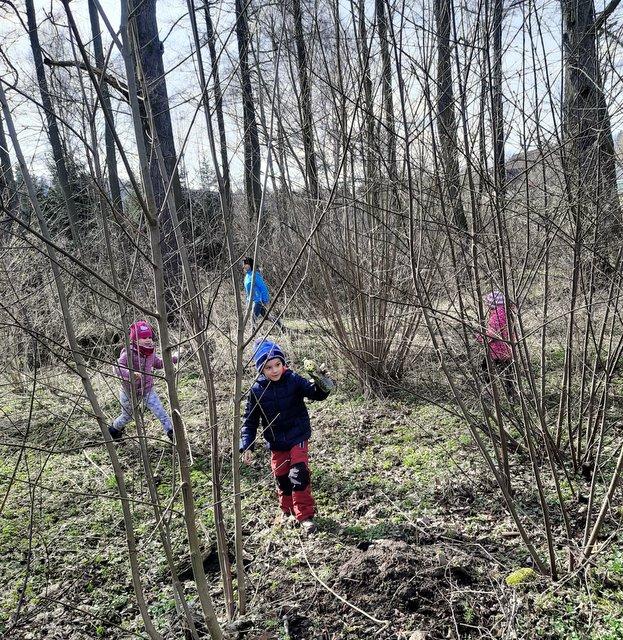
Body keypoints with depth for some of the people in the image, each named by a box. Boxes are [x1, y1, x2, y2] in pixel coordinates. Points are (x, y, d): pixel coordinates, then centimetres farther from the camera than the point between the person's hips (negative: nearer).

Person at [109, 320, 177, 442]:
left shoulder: (150, 352, -7)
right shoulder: (129, 354, -29)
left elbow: (158, 363, 11)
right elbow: (117, 368, -42)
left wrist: (172, 359, -3)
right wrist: (131, 373, -61)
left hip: (147, 390, 4)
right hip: (130, 392, -4)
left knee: (161, 412, -7)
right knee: (127, 416, 20)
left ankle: (172, 434, 2)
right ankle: (114, 429, 52)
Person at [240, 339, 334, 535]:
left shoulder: (293, 380, -13)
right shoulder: (257, 391, -10)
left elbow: (316, 393, -18)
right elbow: (250, 421, -3)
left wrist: (322, 384, -41)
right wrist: (246, 447, -12)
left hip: (298, 437, -2)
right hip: (276, 443, 2)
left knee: (299, 474, -14)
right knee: (282, 479, 15)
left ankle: (305, 515, 0)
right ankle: (288, 512, 38)